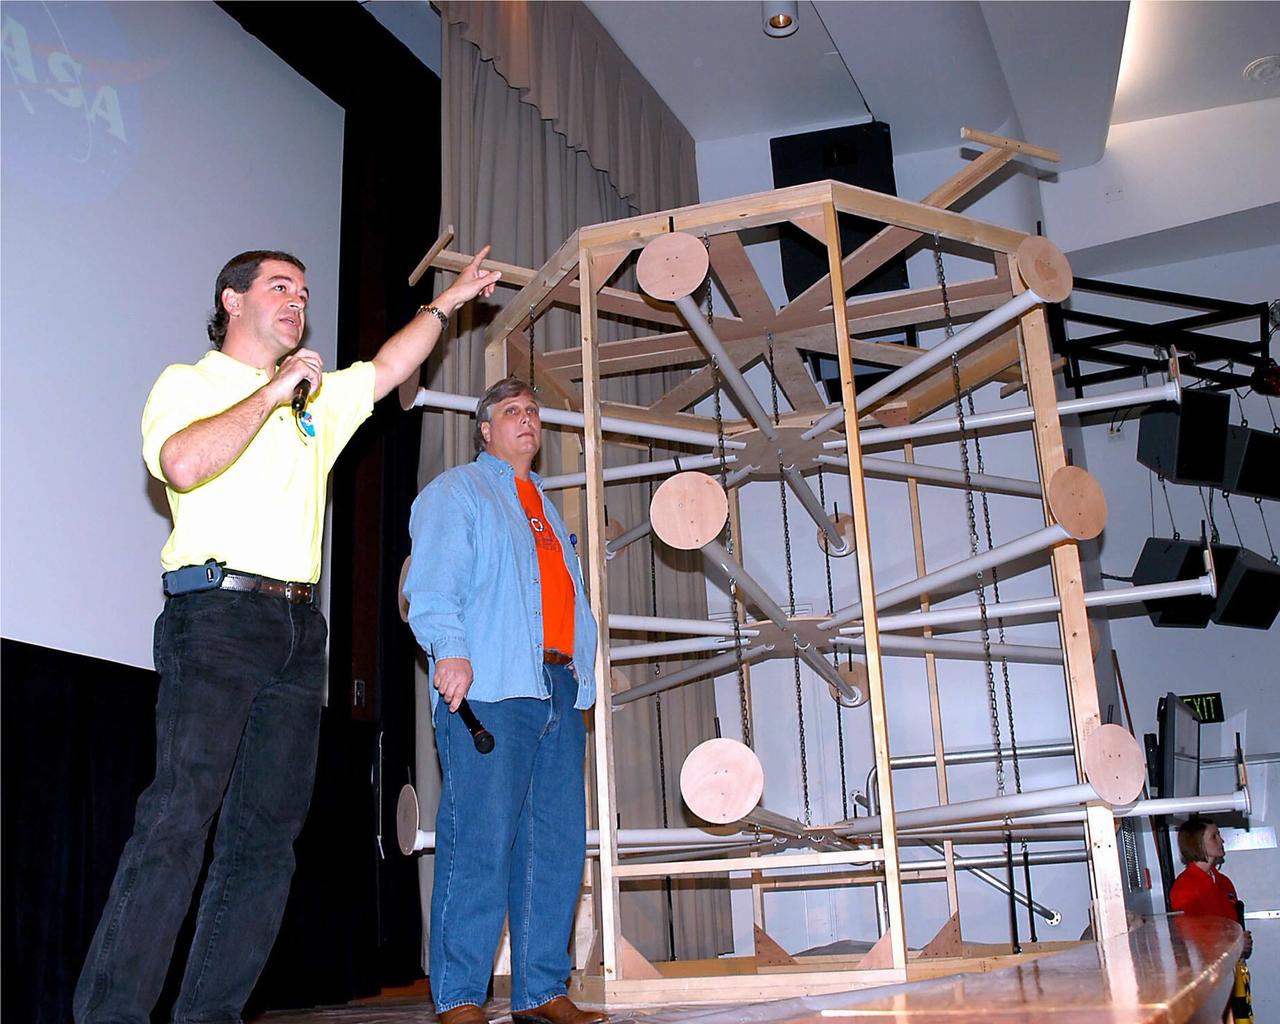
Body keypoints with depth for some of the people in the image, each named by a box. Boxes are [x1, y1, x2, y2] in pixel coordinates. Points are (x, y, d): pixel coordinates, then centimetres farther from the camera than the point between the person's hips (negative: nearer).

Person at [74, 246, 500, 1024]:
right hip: (217, 610, -6)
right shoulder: (189, 383, 7)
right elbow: (183, 463, -13)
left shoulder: (317, 400, 25)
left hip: (298, 624, 6)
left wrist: (448, 303, 33)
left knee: (270, 828, 1)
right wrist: (271, 391, -8)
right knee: (183, 809, -16)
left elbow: (390, 367, 32)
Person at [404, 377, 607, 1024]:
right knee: (479, 842, -11)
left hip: (560, 689, 7)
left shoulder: (545, 507, 29)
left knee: (557, 843, 5)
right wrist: (449, 649, -22)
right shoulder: (456, 490, 8)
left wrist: (581, 671, 15)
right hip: (489, 686, -7)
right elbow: (432, 583, -7)